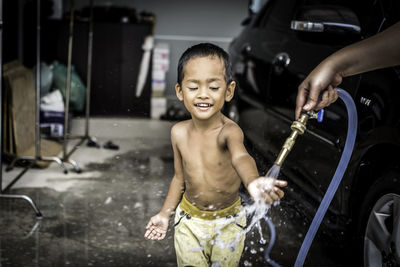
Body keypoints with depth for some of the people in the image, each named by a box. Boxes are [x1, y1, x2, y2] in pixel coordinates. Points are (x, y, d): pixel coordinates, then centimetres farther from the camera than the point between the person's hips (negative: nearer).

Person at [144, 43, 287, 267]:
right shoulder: (179, 133, -11)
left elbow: (240, 157, -49)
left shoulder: (229, 131, -26)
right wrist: (165, 214, 9)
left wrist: (253, 181, -70)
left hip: (229, 222, -3)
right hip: (189, 221, 3)